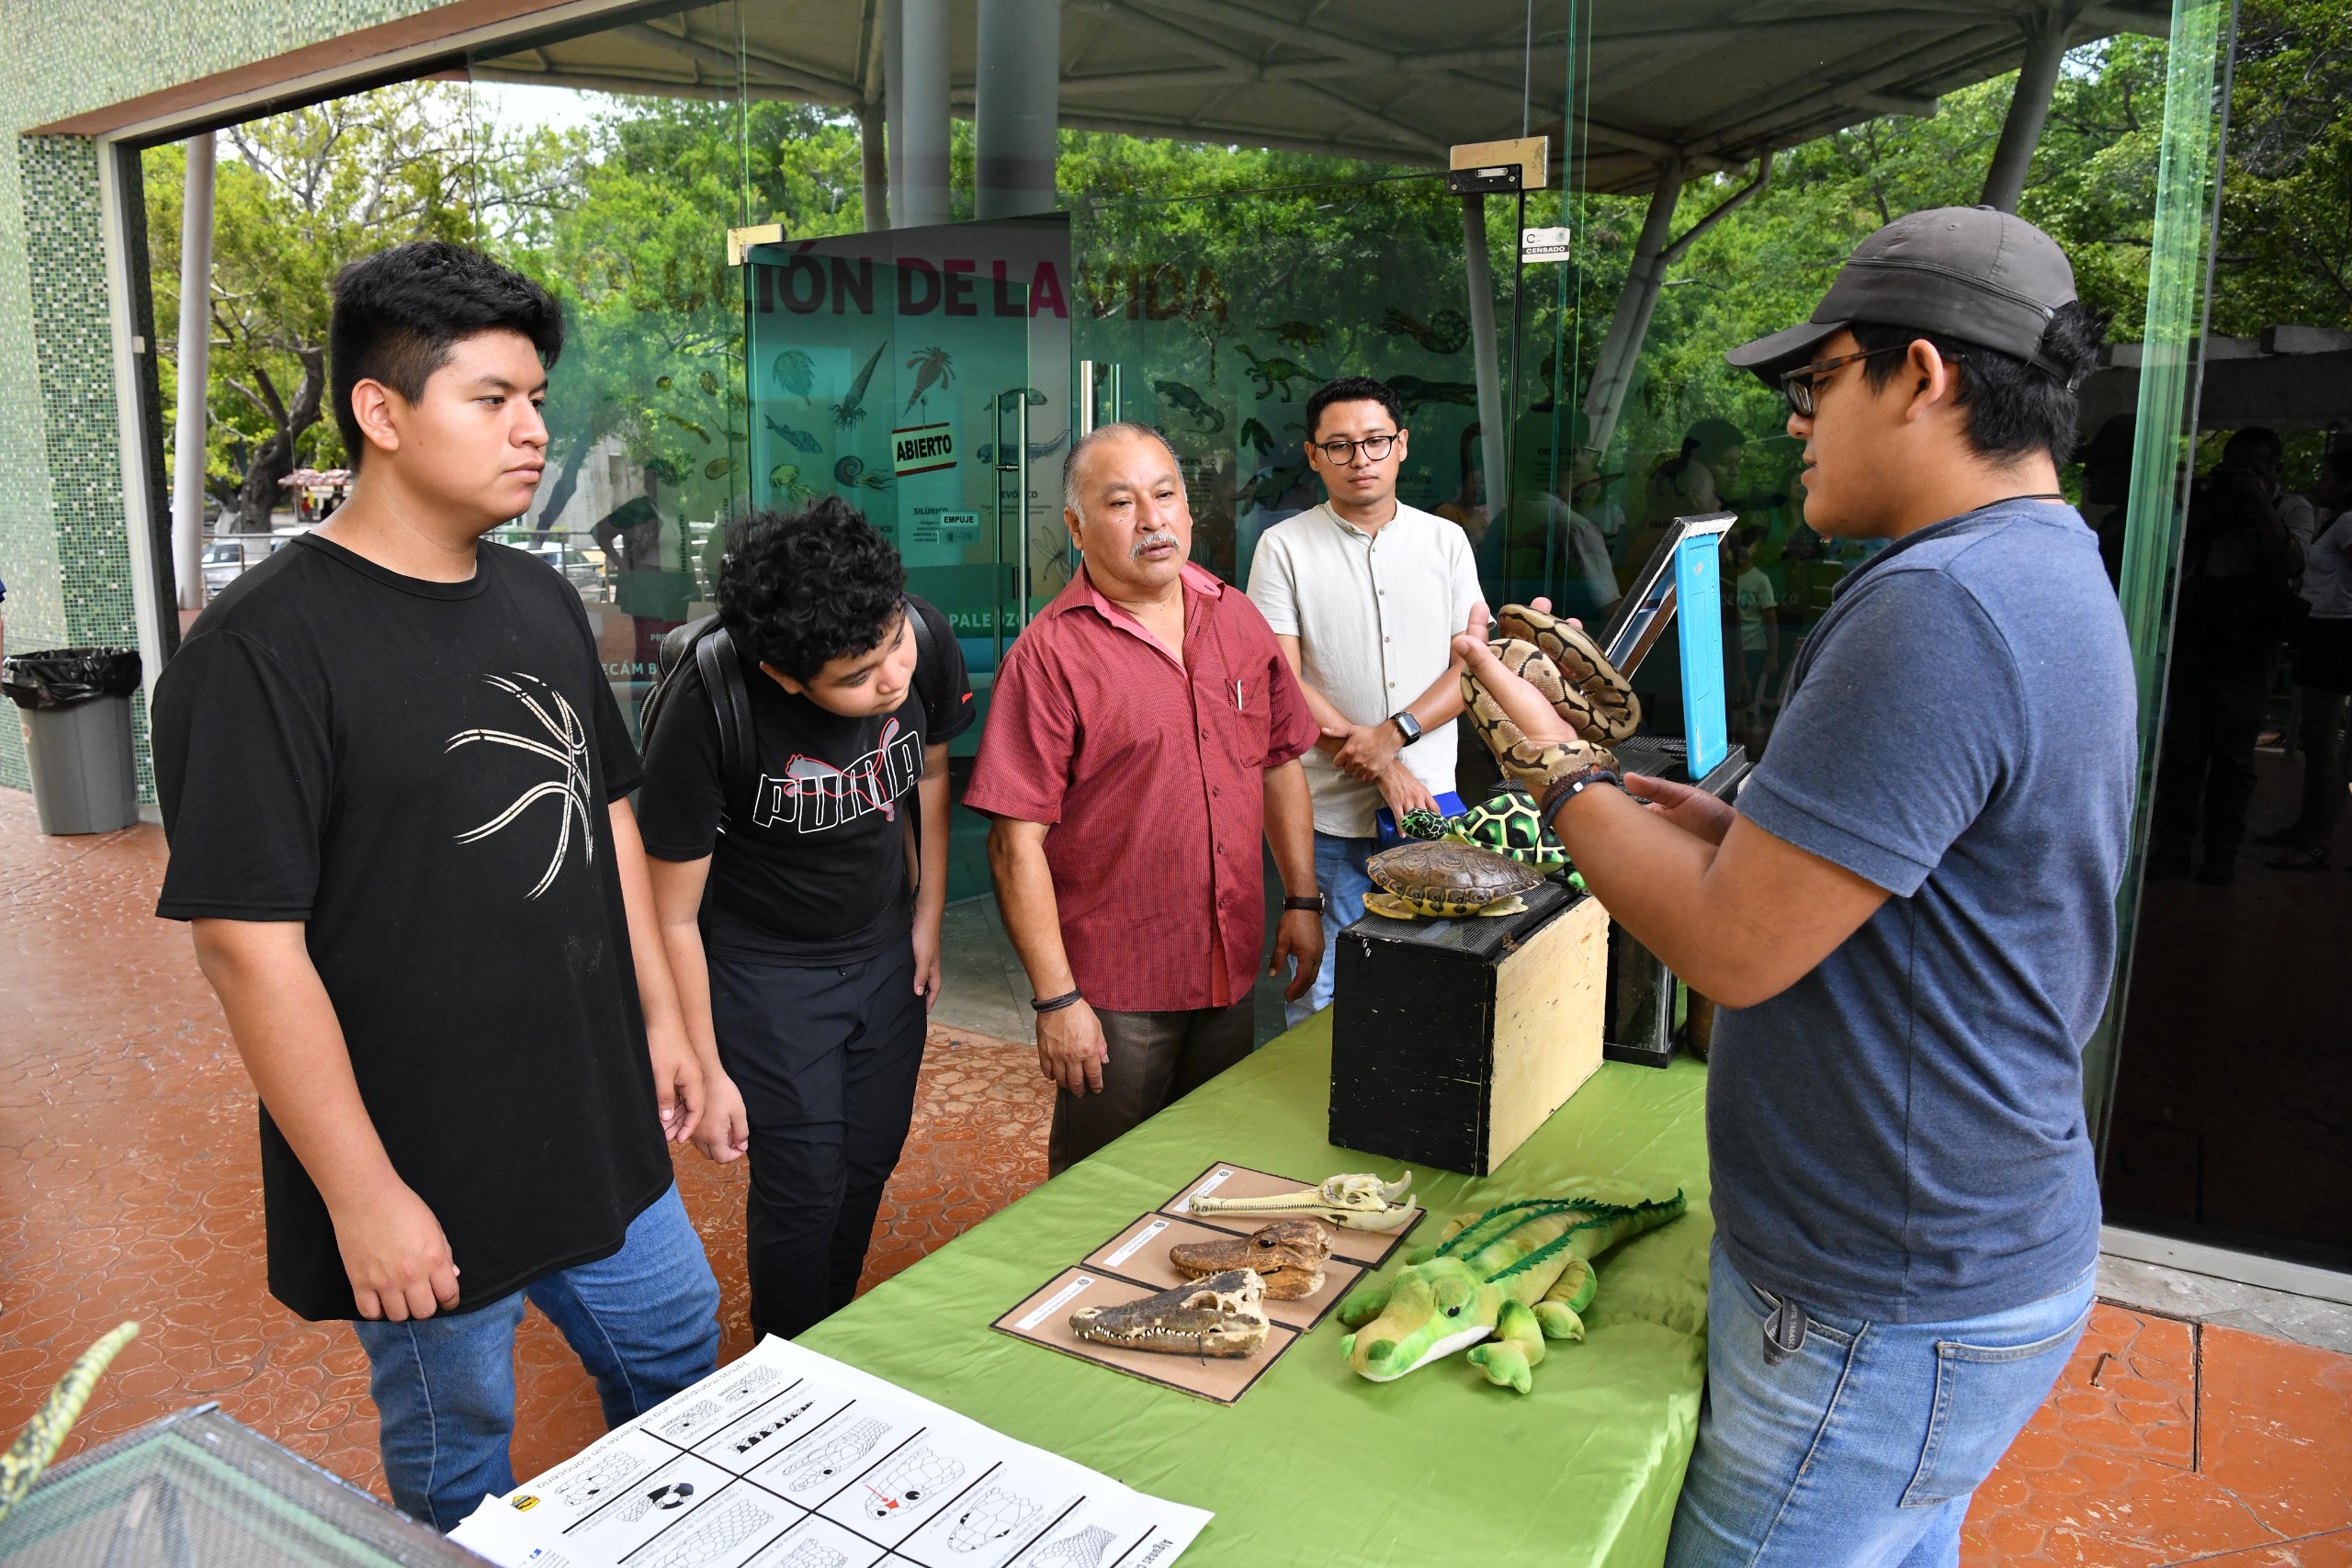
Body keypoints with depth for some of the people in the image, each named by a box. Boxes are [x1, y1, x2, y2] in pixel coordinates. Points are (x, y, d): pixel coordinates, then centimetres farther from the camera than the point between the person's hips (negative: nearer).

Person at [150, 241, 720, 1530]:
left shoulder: (542, 602, 3)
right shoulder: (263, 644, -20)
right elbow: (246, 942, -21)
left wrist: (661, 1017, 11)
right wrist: (361, 1197, -18)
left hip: (599, 1127, 7)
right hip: (425, 1177, -6)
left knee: (676, 1348, 24)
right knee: (462, 1476, 16)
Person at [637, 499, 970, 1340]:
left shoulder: (927, 641, -19)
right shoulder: (706, 711, -31)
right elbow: (673, 918, -19)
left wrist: (927, 923, 8)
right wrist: (706, 1072, -14)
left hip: (885, 951, 5)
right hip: (766, 969, -4)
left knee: (870, 1161, 15)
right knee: (804, 1186, 0)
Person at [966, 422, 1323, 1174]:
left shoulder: (1238, 620, 4)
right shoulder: (1049, 654, -14)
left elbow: (1280, 763, 13)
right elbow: (1017, 843, -16)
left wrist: (1302, 900, 9)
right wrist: (1055, 999, -16)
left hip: (1232, 968, 5)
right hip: (1114, 988, -5)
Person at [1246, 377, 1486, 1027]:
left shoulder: (1445, 541, 9)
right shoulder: (1285, 547, -1)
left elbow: (1474, 663, 4)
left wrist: (1393, 735, -13)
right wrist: (1383, 771, -13)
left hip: (1431, 804, 3)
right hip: (1330, 814, -2)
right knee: (1320, 996, 4)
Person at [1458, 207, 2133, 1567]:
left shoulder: (1940, 607, -26)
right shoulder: (2055, 578, 10)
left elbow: (1733, 947, -26)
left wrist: (1558, 765, -12)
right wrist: (1730, 827, 7)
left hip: (1890, 1316, -10)